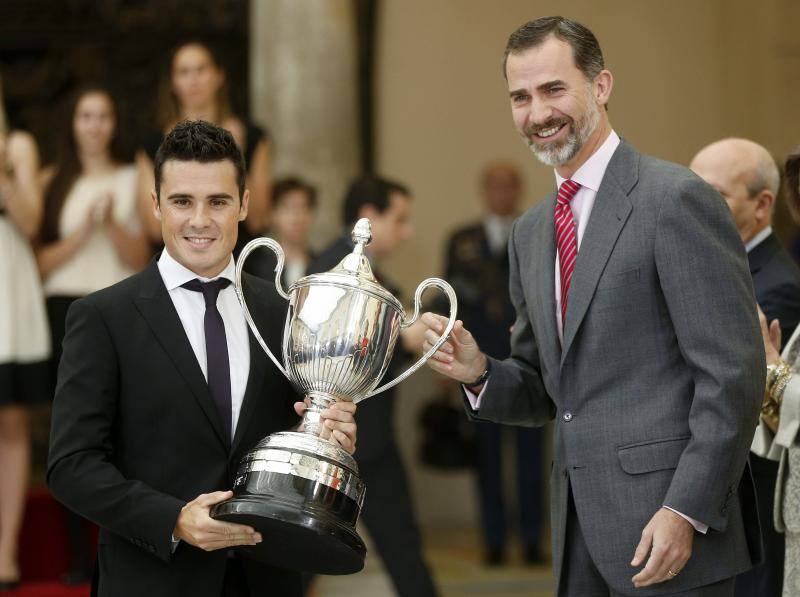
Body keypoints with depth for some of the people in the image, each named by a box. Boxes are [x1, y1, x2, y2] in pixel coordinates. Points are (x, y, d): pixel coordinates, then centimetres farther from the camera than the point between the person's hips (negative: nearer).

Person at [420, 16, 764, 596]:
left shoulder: (677, 199, -8)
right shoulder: (531, 233, 16)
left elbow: (733, 374, -13)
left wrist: (686, 512, -18)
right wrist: (479, 372, 0)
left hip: (674, 529, -7)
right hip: (580, 536, 7)